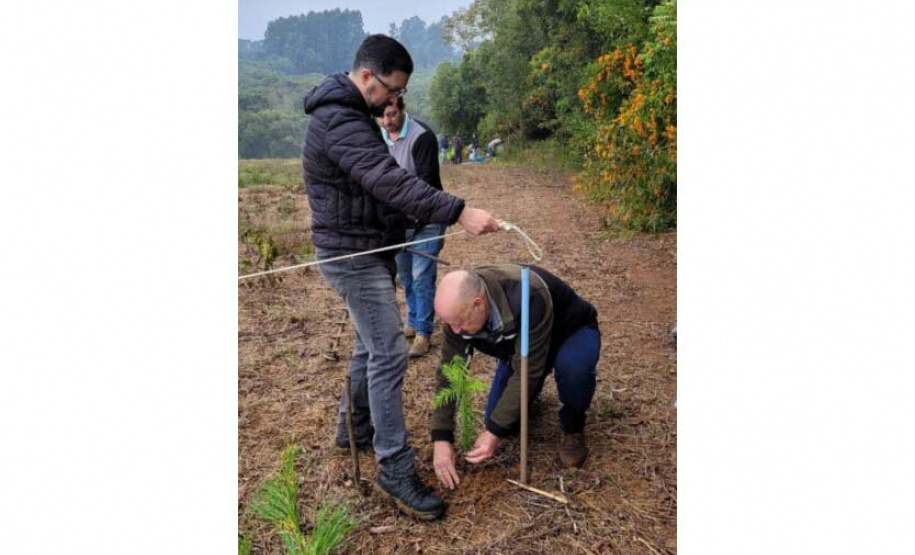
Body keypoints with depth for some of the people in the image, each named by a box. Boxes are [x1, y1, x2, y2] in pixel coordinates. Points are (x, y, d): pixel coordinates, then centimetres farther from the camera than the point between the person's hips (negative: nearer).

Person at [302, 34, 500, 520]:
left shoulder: (351, 115, 14)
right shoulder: (339, 122, -21)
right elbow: (391, 182, -34)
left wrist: (398, 227, 19)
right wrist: (459, 212, -40)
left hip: (368, 250, 10)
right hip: (352, 256, -10)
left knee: (371, 345, 19)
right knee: (388, 354, -9)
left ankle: (354, 428, 36)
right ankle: (395, 471, -1)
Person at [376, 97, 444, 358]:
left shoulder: (422, 136, -18)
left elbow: (426, 181, -22)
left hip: (425, 219, -6)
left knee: (422, 277, -6)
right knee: (405, 276, 16)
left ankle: (423, 333, 7)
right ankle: (413, 323, 33)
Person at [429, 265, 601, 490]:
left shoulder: (530, 298, -44)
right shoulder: (459, 308, -25)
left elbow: (527, 371, -40)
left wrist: (496, 432, -37)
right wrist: (441, 438, -25)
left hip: (571, 331, -4)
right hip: (519, 343, 5)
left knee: (572, 366, -39)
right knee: (500, 420, -4)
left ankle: (573, 430, -9)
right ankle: (529, 392, 28)